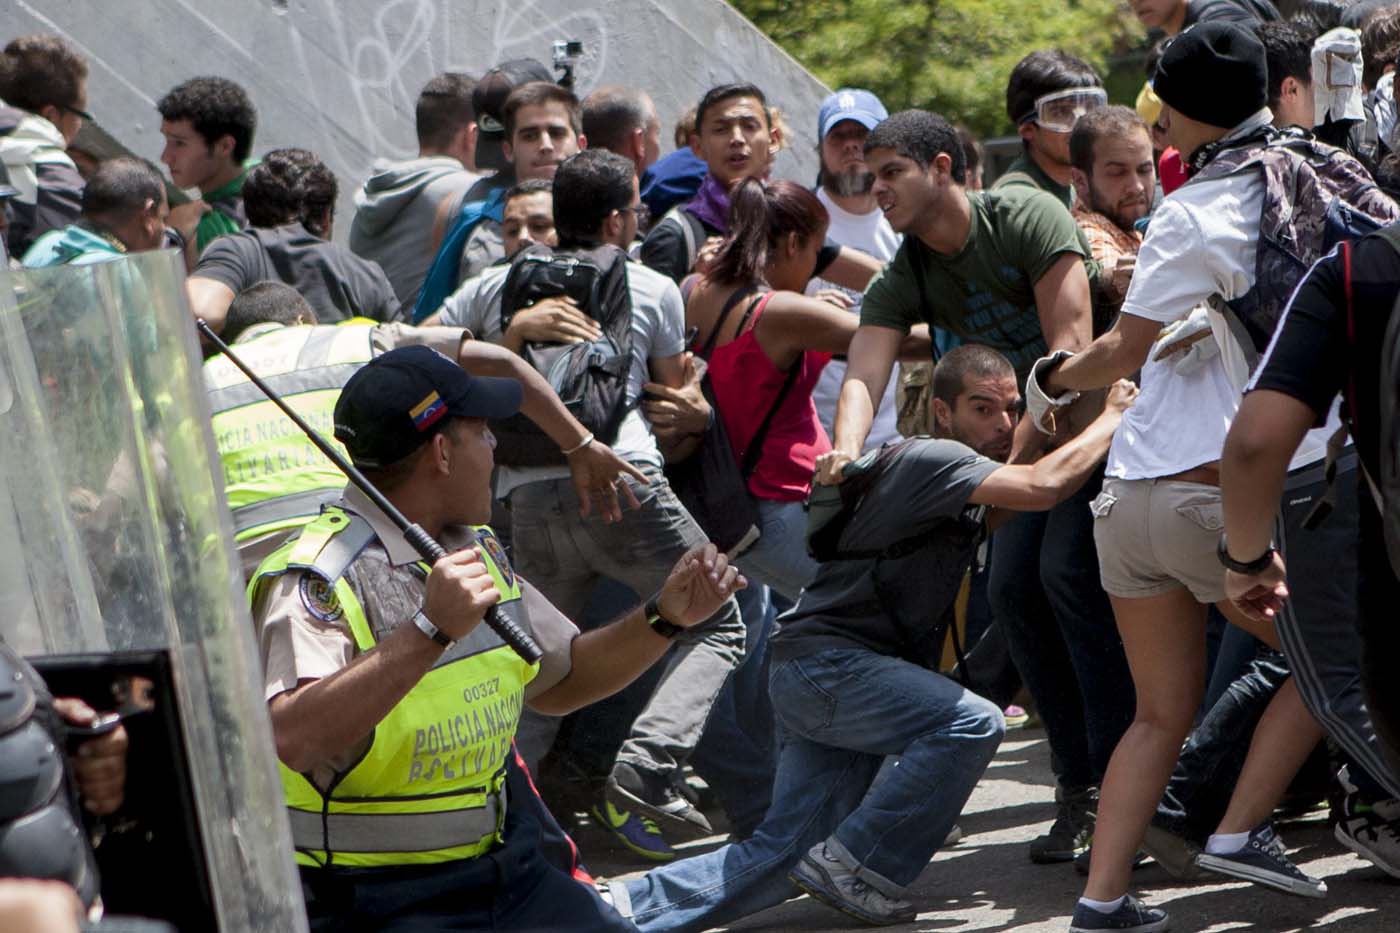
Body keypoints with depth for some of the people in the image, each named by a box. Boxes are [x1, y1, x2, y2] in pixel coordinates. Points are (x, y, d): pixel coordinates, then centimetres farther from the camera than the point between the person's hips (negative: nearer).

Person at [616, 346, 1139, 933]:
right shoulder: (931, 460, -13)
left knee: (781, 857, 1)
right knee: (970, 724, -27)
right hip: (821, 659, -10)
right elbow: (1043, 487, -25)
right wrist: (1114, 416, -13)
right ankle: (856, 864, -17)